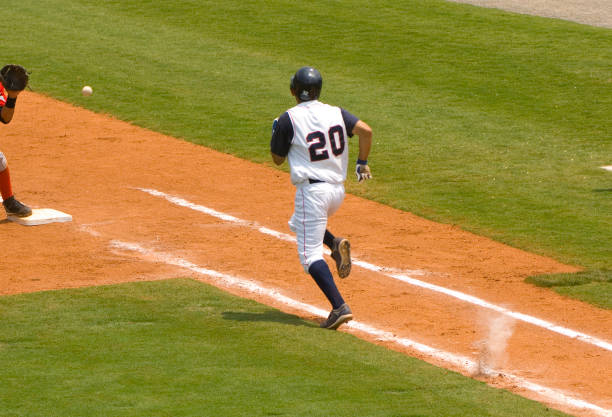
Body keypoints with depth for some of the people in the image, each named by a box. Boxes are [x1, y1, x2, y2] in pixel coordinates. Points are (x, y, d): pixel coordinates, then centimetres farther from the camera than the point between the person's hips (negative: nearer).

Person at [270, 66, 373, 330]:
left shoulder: (288, 119, -7)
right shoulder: (336, 113, 6)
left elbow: (277, 158, 2)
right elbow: (365, 130, -8)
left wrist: (276, 132, 19)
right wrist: (362, 163, 3)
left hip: (311, 191, -6)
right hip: (338, 190, 6)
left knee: (310, 255, -5)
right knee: (298, 225, 32)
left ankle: (339, 307, -20)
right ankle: (335, 244, 4)